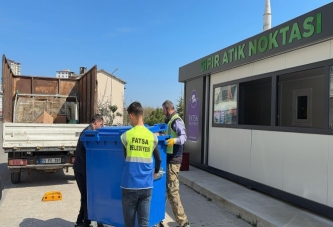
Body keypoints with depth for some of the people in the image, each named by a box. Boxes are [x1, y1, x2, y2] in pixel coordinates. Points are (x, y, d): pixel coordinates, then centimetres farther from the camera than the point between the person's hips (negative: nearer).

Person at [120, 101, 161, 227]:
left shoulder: (125, 136, -6)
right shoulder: (152, 136, 0)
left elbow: (124, 157, 8)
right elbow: (158, 159, 12)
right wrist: (156, 172, 32)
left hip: (129, 185, -2)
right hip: (146, 186, 2)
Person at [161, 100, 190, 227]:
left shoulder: (176, 121, -13)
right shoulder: (170, 121, 18)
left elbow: (183, 137, -26)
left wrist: (175, 140, -44)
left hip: (173, 160, -10)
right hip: (169, 159, 10)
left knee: (172, 191, -9)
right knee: (165, 189, 15)